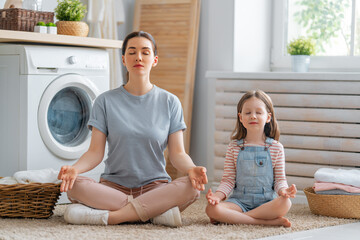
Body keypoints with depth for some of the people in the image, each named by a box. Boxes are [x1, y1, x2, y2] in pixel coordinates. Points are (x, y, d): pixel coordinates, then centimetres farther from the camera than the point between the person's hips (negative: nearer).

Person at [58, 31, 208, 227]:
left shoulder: (170, 102, 7)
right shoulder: (106, 101, 6)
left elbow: (177, 153, 2)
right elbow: (95, 152, 0)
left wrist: (191, 169, -21)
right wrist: (75, 168, -22)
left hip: (155, 186, 0)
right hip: (114, 186, 0)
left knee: (192, 186, -31)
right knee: (74, 185, -30)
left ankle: (112, 216, -29)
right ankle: (154, 212, -26)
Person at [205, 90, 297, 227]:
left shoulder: (276, 148, 5)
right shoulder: (234, 147, 7)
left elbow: (280, 179, 7)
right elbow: (228, 180, 6)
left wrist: (283, 190, -16)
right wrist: (218, 195, -14)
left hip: (266, 201, -1)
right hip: (239, 200, 1)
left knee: (285, 203, -33)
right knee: (211, 209, -29)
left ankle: (235, 217, -23)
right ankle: (268, 221, -28)